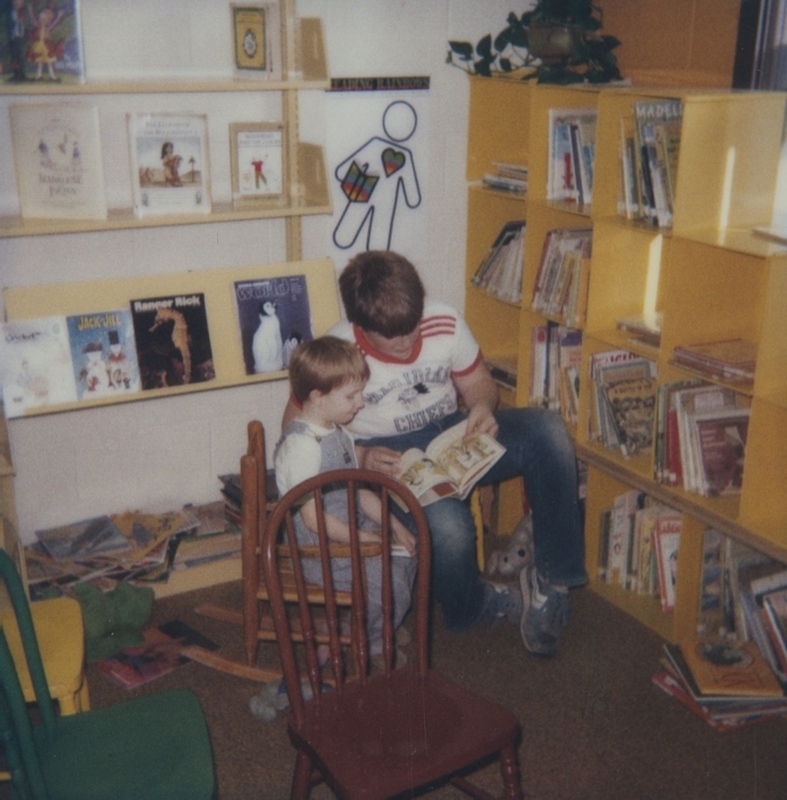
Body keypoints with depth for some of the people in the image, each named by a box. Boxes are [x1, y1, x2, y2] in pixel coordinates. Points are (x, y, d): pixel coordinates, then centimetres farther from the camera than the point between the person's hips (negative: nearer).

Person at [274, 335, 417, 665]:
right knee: (386, 580, -19)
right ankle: (364, 644, 8)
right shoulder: (301, 446, -24)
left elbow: (358, 492, 15)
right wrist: (364, 540, -21)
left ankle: (380, 625, 26)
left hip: (350, 531, 10)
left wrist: (394, 526, 5)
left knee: (407, 554, 7)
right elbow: (313, 517, -25)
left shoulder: (338, 433, 9)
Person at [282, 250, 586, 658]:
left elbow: (479, 382, 9)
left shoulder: (445, 323, -6)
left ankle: (552, 578, -13)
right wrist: (359, 457, -25)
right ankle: (472, 606, 4)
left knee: (548, 430, -22)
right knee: (449, 525, -35)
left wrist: (482, 406, -16)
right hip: (389, 458, -4)